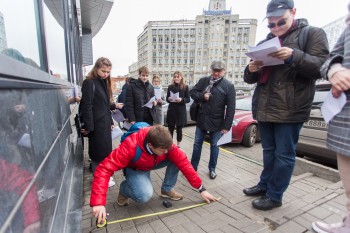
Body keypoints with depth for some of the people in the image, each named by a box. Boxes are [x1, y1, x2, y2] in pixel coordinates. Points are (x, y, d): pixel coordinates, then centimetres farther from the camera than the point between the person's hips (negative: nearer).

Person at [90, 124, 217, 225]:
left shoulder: (165, 143, -28)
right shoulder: (130, 146, -40)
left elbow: (184, 163, -22)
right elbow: (104, 169, -40)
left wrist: (201, 189, -20)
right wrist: (98, 203, -47)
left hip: (153, 163, 4)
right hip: (134, 169, -4)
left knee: (178, 158, -20)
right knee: (144, 195, -32)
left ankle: (167, 189, 1)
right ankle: (124, 189, 3)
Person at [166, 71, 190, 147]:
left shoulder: (185, 87, 0)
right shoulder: (170, 87, 6)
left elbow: (188, 99, -1)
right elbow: (167, 99, 9)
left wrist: (181, 99, -19)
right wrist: (169, 99, -13)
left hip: (181, 111, -2)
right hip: (171, 110, 2)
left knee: (179, 129, 6)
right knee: (170, 129, 5)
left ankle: (178, 145, 21)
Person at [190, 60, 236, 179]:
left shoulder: (229, 86, -7)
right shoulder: (203, 81, 3)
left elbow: (231, 108, -10)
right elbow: (192, 92, 7)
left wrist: (227, 125, -14)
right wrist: (202, 96, -13)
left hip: (217, 122, -2)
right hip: (202, 119, 3)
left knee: (214, 145, 11)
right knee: (197, 144, 11)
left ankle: (212, 168, 29)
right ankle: (193, 166, 27)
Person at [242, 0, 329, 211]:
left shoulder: (312, 33, 5)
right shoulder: (265, 42, 19)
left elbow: (321, 67, -6)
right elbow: (251, 79, 18)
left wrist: (295, 56, -22)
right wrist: (251, 70, -5)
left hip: (290, 109, -5)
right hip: (264, 107, 5)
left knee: (284, 154, 2)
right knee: (269, 151, 15)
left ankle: (274, 196, 14)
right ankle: (264, 185, 28)